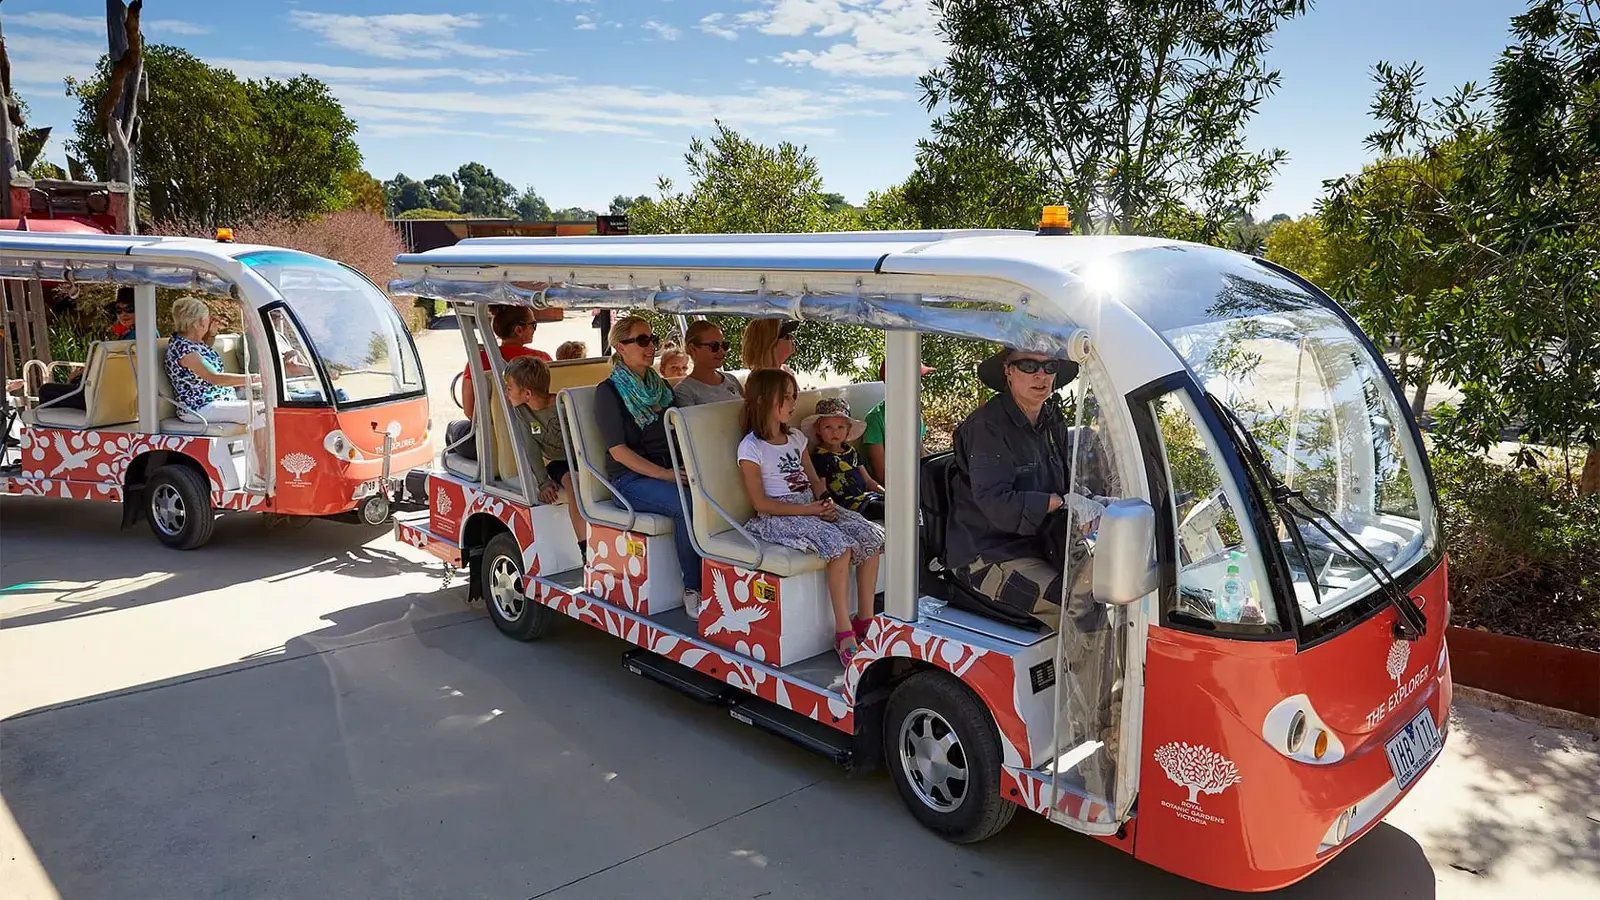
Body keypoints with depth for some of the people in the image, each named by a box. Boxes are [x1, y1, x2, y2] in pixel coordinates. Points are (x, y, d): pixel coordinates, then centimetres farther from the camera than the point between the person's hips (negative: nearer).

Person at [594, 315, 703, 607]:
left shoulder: (660, 386, 18)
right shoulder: (608, 391, -1)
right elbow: (618, 450, -10)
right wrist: (664, 474, -19)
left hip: (672, 471, 5)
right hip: (630, 479, -5)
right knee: (686, 505, -33)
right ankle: (693, 588, -23)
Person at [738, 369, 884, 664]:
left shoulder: (795, 437, 16)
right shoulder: (751, 448, -8)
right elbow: (761, 503, -12)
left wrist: (825, 503, -5)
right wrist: (808, 510, -17)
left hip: (812, 508, 8)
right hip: (779, 517, -7)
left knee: (870, 535, -13)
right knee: (839, 544, -30)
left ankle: (865, 620, -7)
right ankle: (843, 630, -24)